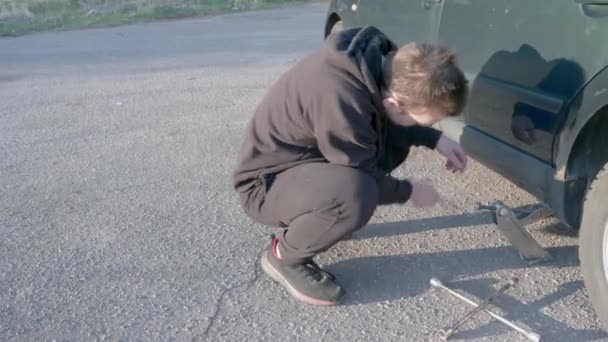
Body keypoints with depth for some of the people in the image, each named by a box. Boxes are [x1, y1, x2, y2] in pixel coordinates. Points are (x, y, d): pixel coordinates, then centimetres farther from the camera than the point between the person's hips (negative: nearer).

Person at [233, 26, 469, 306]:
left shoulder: (378, 59, -11)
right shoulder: (341, 101, -36)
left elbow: (393, 124, 9)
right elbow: (364, 180, -21)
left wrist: (436, 140, -4)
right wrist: (409, 192, -5)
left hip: (308, 156, 9)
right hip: (266, 182, -9)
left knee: (396, 138, 4)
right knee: (355, 195, -35)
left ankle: (329, 217, 15)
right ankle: (284, 257, -6)